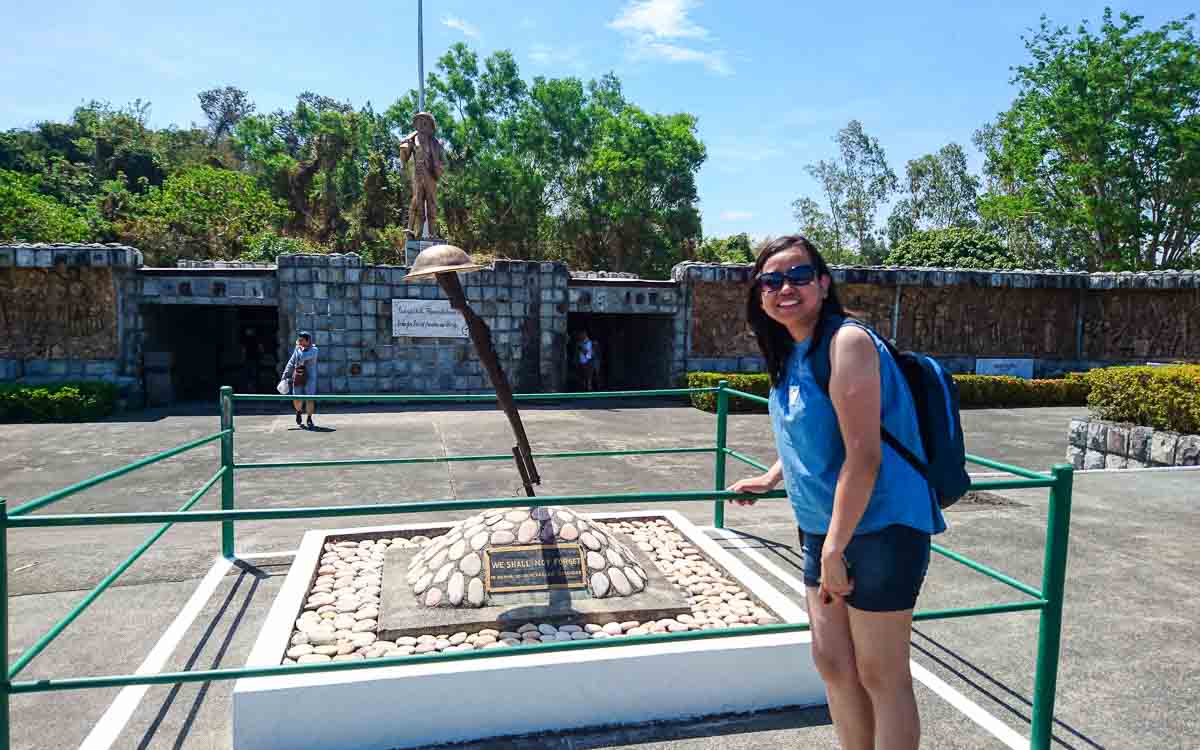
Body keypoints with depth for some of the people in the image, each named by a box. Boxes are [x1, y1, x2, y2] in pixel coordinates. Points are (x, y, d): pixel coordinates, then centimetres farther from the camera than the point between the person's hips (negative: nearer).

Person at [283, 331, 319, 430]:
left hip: (309, 378, -4)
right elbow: (291, 362, 15)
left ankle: (309, 419, 10)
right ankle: (299, 411, 31)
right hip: (297, 377, 4)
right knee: (297, 400, -2)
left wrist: (300, 347, -8)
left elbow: (302, 358, -23)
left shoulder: (313, 350, -8)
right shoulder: (297, 348, 8)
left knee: (310, 399, -9)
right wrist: (285, 375, 8)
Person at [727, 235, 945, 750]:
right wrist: (771, 478, 26)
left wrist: (834, 549, -23)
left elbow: (863, 456, -24)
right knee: (831, 661, 17)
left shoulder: (847, 342, -19)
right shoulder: (790, 353, 7)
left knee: (881, 676, 5)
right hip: (824, 527, 9)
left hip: (878, 529, -8)